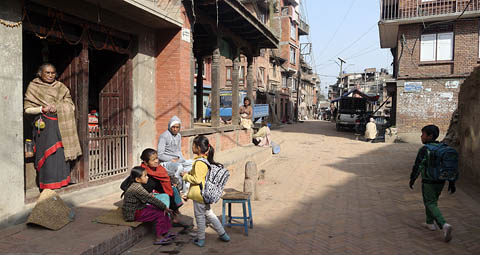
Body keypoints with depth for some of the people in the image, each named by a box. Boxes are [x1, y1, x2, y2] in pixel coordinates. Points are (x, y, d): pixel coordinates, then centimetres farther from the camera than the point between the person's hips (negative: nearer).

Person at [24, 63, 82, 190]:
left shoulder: (61, 87, 12)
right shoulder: (33, 87, 6)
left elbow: (71, 106, 9)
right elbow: (27, 108, 2)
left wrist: (58, 107, -9)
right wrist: (43, 109, -13)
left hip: (61, 124, 3)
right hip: (44, 125, -3)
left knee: (61, 154, -1)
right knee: (47, 155, -6)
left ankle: (60, 182, 10)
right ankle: (47, 186, 1)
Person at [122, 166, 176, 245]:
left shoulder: (135, 185, 7)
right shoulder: (137, 188, -24)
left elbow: (147, 197, 13)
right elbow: (151, 199, -22)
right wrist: (165, 207, -15)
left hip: (138, 209, 10)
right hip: (133, 214, -10)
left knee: (162, 210, 6)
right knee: (159, 213, -15)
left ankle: (165, 233, 10)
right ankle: (160, 238, -11)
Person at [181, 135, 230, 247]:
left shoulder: (199, 162, -23)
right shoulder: (207, 159, 6)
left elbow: (197, 179, -24)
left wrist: (185, 176, -11)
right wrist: (190, 173, 14)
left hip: (199, 193, -9)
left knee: (200, 216, 7)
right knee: (208, 213, 21)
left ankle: (200, 240, 23)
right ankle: (223, 234, 28)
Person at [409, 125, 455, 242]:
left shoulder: (424, 150, -17)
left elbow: (417, 167, -14)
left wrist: (412, 180, 0)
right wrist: (452, 183, 11)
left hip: (428, 182, -7)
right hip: (441, 182, 7)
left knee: (431, 204, 1)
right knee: (432, 201, 23)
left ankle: (444, 225, -17)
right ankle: (430, 223, 31)